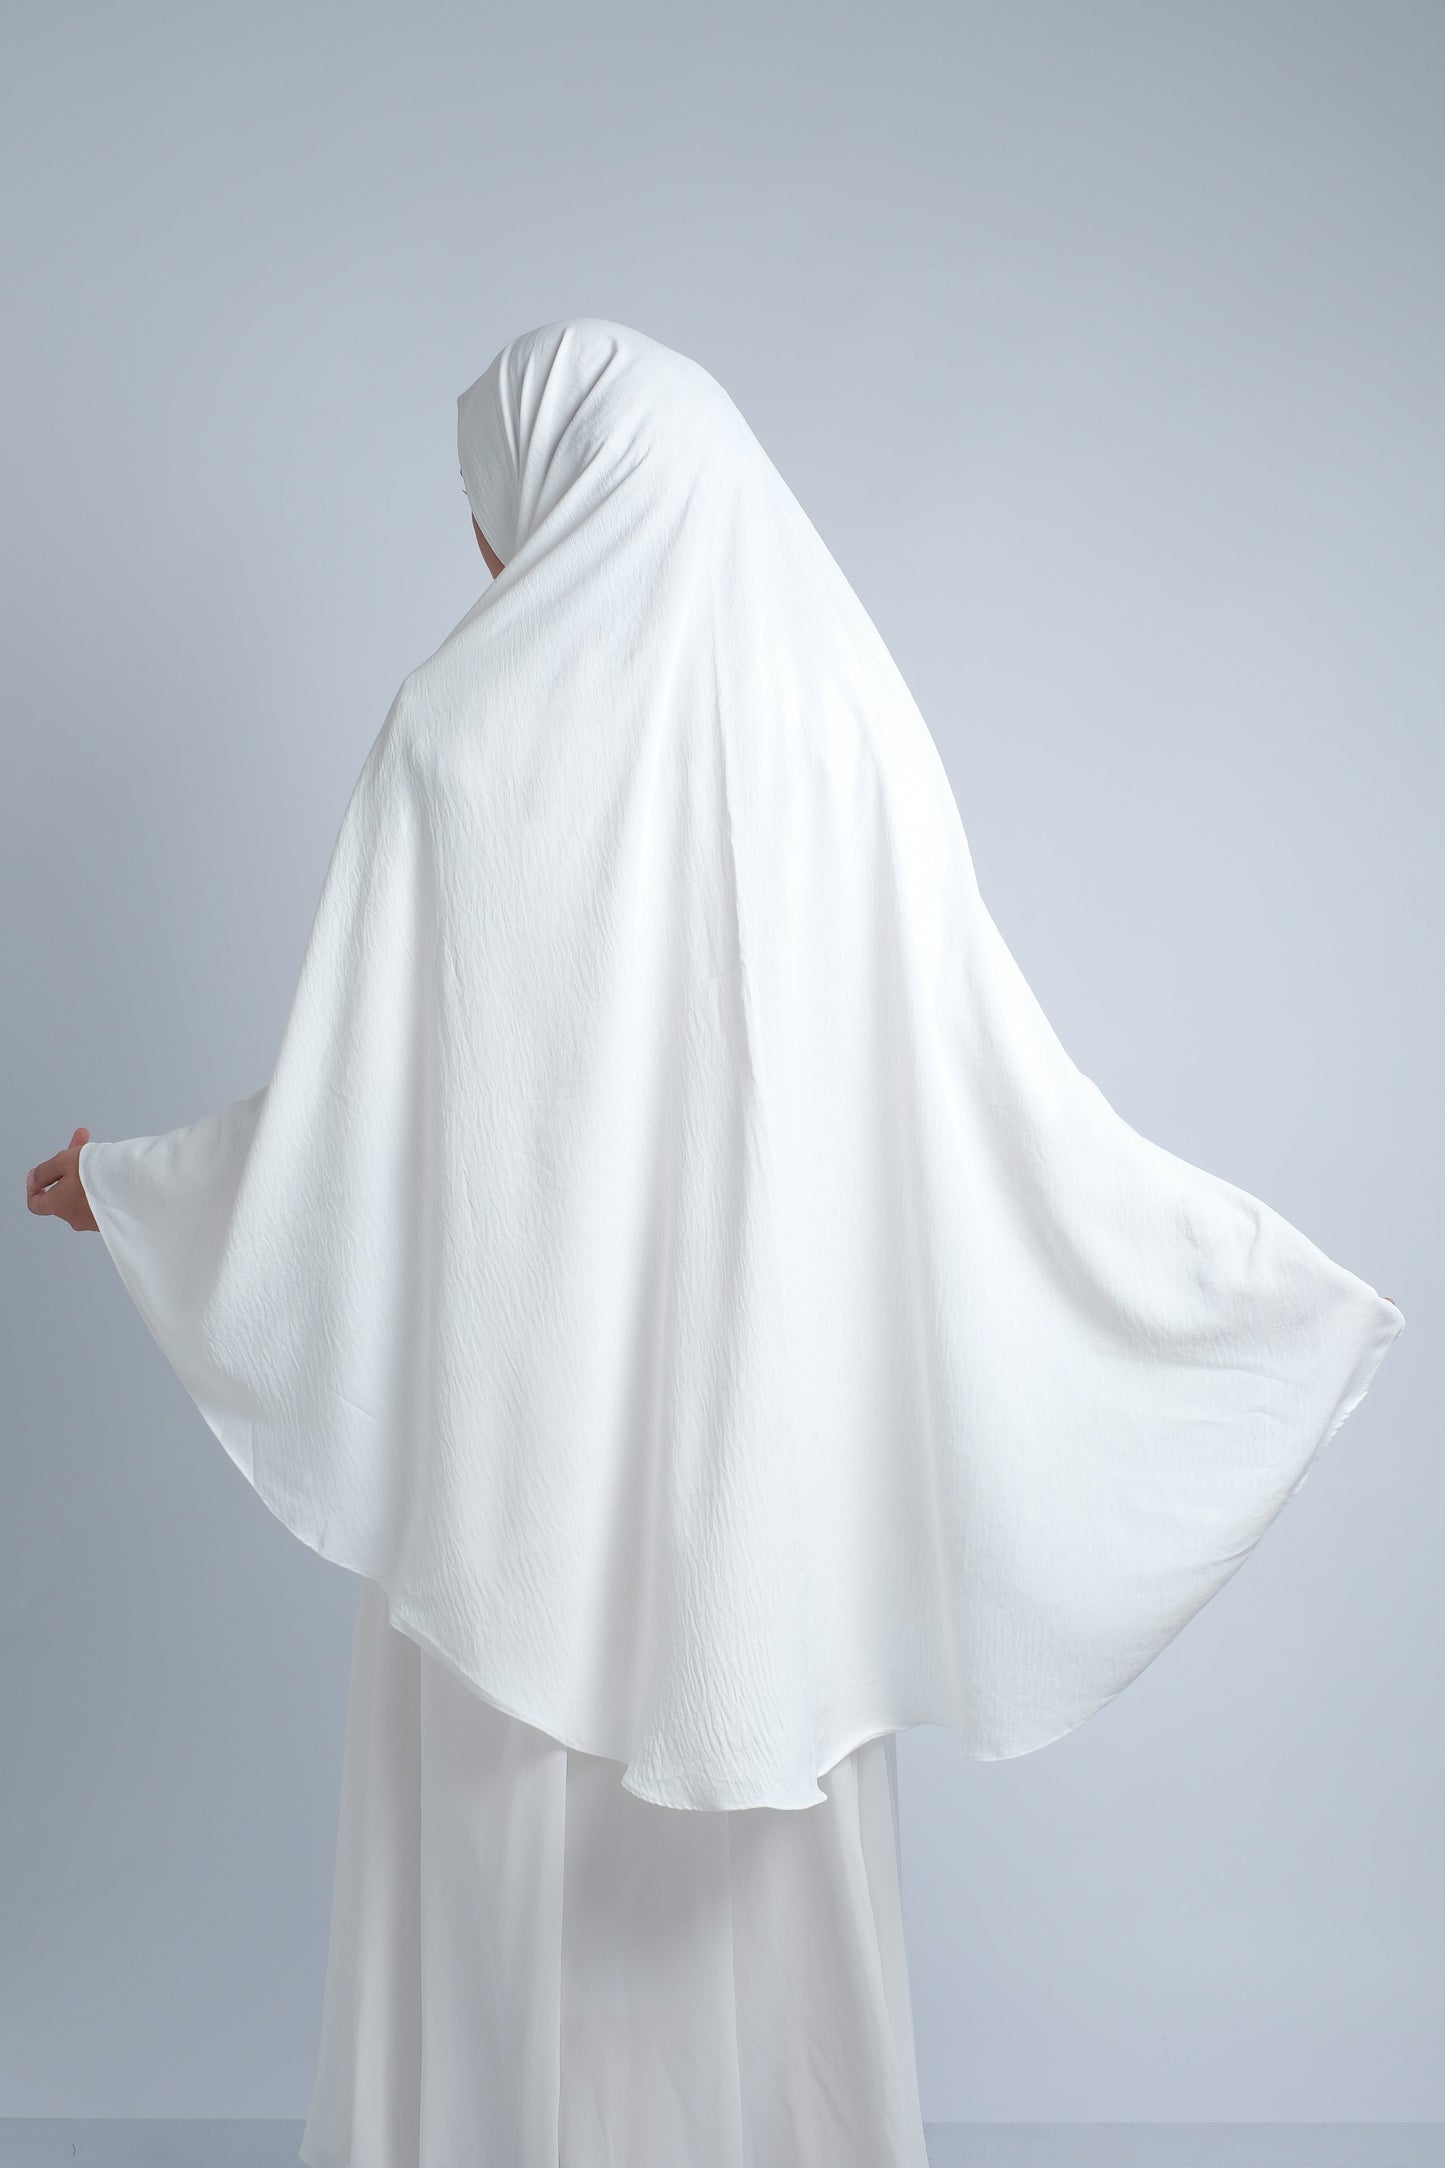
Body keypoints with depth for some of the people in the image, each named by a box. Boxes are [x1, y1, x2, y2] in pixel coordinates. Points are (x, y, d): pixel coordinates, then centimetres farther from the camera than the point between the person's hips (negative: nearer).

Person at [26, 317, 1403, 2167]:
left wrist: (120, 1181, 11)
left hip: (522, 1431, -3)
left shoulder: (467, 725, -10)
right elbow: (988, 1094, -4)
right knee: (764, 1859, 18)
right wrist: (1292, 1281, 8)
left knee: (513, 1839, 14)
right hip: (773, 1423, 3)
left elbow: (353, 1111, -9)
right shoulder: (847, 717, -2)